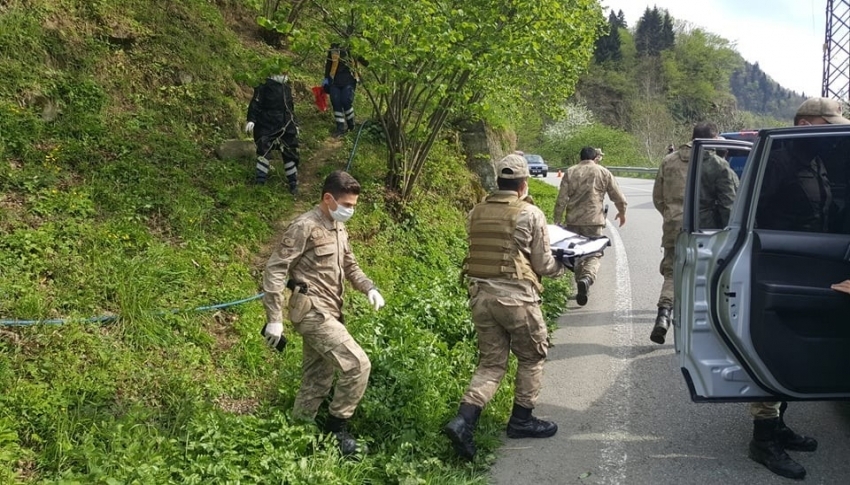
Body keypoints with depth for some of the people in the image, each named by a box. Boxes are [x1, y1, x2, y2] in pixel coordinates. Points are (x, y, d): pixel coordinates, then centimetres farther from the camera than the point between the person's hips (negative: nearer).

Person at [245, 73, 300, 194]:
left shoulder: (286, 86, 13)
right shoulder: (264, 85, -6)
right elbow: (255, 103, -12)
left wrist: (294, 123, 25)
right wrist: (251, 120, -21)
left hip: (285, 126, 5)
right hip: (266, 125, -5)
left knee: (290, 153, 5)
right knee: (263, 150, -12)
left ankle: (293, 184, 14)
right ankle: (260, 180, -4)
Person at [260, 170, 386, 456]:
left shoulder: (338, 228, 13)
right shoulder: (305, 227, -14)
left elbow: (349, 267, 23)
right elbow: (275, 270, -16)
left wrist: (369, 288, 2)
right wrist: (274, 319, -19)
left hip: (327, 313, 9)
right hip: (312, 312, -9)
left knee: (317, 383, 15)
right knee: (357, 365, -15)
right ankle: (336, 427, 1)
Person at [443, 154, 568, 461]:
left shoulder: (476, 213, 7)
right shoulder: (530, 214, -7)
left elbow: (483, 252, 12)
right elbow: (543, 264, -3)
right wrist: (561, 268, 18)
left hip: (480, 295, 5)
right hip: (515, 297, -5)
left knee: (491, 363, 13)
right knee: (531, 357, 17)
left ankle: (463, 420, -3)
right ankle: (521, 420, 26)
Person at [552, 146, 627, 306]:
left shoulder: (570, 172, 6)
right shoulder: (603, 173, 4)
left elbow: (561, 200, 0)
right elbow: (618, 197, 7)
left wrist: (557, 221, 5)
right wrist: (622, 212, 24)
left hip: (573, 221, 2)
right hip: (594, 221, -2)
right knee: (594, 254, 4)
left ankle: (581, 287, 20)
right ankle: (587, 278, -24)